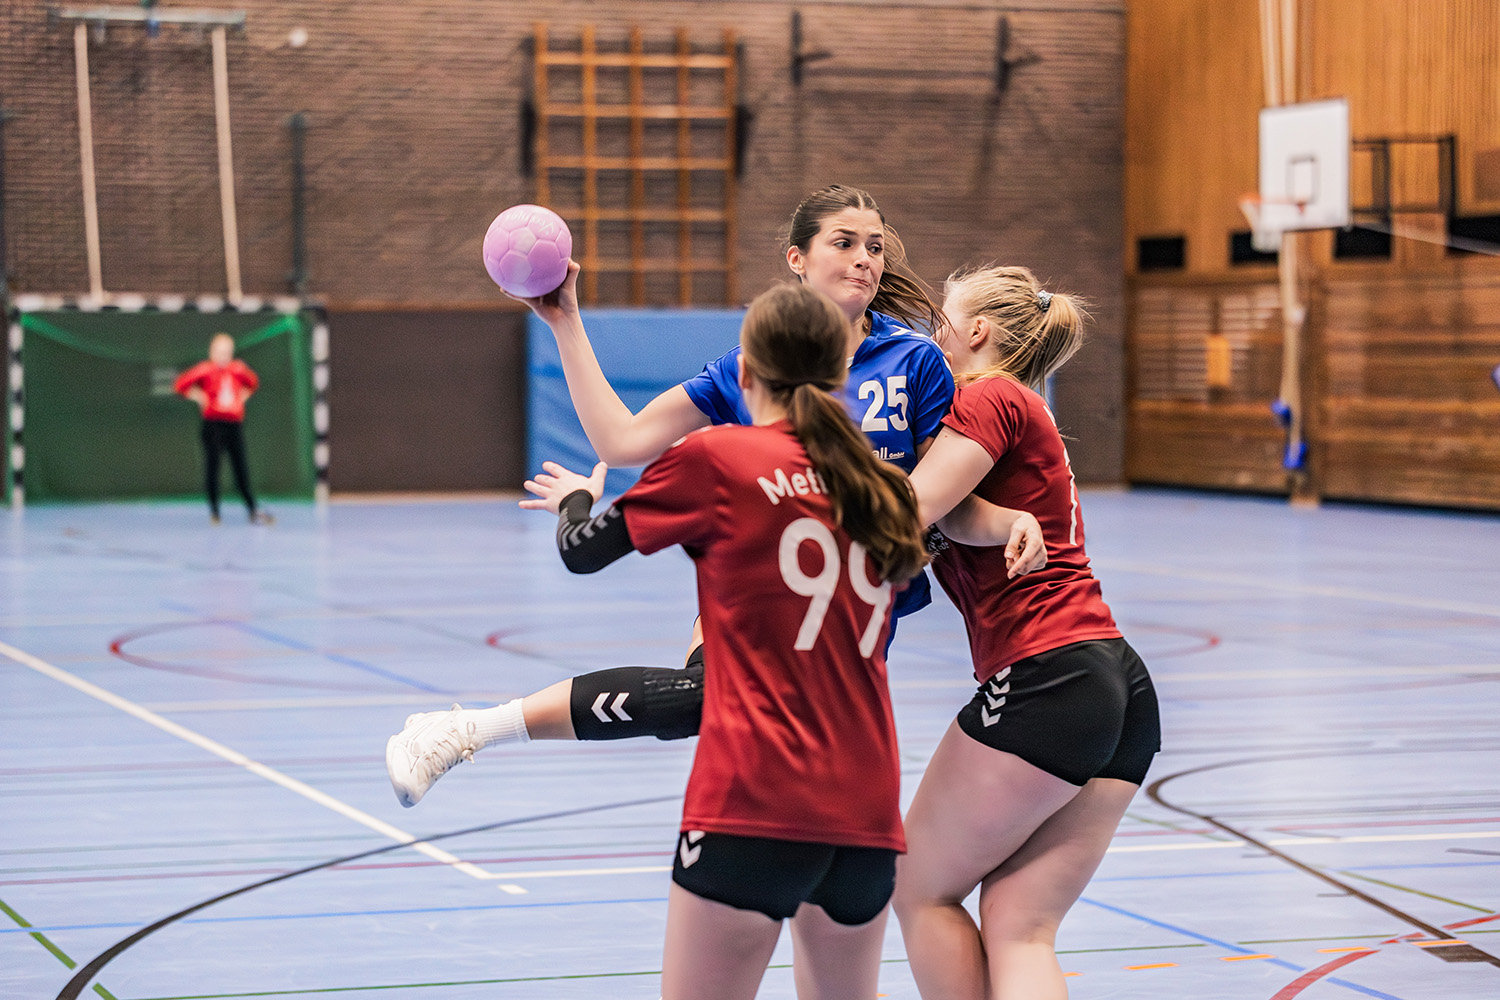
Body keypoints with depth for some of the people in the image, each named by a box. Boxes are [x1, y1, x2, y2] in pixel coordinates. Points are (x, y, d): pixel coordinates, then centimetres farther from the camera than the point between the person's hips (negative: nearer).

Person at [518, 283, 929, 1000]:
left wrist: (576, 499, 30)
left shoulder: (714, 458, -2)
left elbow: (581, 551, 7)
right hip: (867, 805, 6)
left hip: (756, 798, -6)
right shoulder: (879, 489, 12)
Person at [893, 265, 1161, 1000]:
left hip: (1046, 678, -8)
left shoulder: (992, 398, -3)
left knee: (920, 891, 6)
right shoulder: (1026, 417, 25)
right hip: (1123, 693, 8)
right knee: (1019, 931, 3)